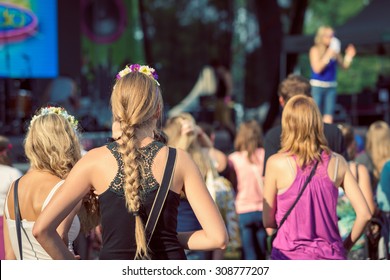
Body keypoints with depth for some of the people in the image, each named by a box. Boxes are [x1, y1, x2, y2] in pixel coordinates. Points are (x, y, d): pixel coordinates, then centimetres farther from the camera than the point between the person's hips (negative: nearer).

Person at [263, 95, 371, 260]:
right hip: (330, 259, 3)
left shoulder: (276, 163, -5)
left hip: (290, 258, -3)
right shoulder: (337, 162, 3)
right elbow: (364, 214, 1)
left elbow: (268, 221, 1)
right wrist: (345, 246, 15)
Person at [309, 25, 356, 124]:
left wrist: (349, 56, -7)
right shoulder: (315, 50, -5)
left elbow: (344, 66, 10)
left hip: (331, 86, 4)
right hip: (317, 86, -4)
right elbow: (317, 68, -15)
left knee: (329, 116, -1)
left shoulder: (334, 50, 6)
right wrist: (328, 56, -21)